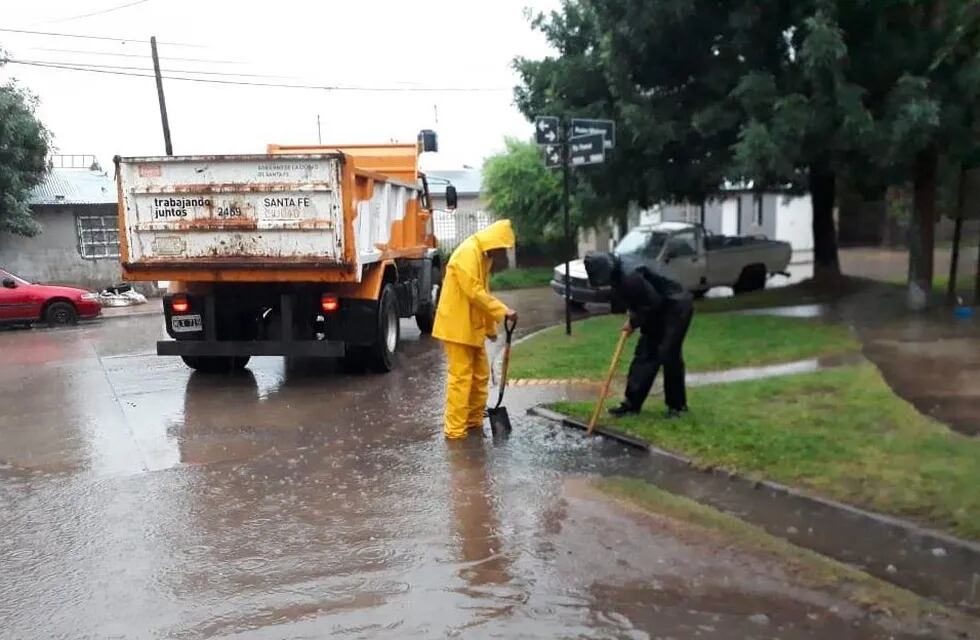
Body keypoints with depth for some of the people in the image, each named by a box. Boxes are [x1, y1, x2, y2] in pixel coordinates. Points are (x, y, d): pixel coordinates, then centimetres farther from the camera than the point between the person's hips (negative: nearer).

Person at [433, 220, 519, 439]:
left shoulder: (484, 255, 14)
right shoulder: (468, 252, -18)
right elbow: (474, 293, -24)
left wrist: (491, 326, 18)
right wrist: (503, 311, -19)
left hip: (473, 326, 10)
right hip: (457, 325, -10)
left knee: (480, 375, 13)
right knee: (461, 378, -6)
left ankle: (474, 420, 24)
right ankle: (454, 428, 2)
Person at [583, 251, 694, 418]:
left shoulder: (630, 275, -31)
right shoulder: (618, 271, -2)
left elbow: (653, 303, -25)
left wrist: (634, 322, -13)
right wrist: (632, 315, -2)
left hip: (677, 306, -10)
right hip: (660, 308, 10)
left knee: (669, 355, -9)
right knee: (644, 353, 8)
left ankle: (677, 405, 7)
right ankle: (632, 402, 12)